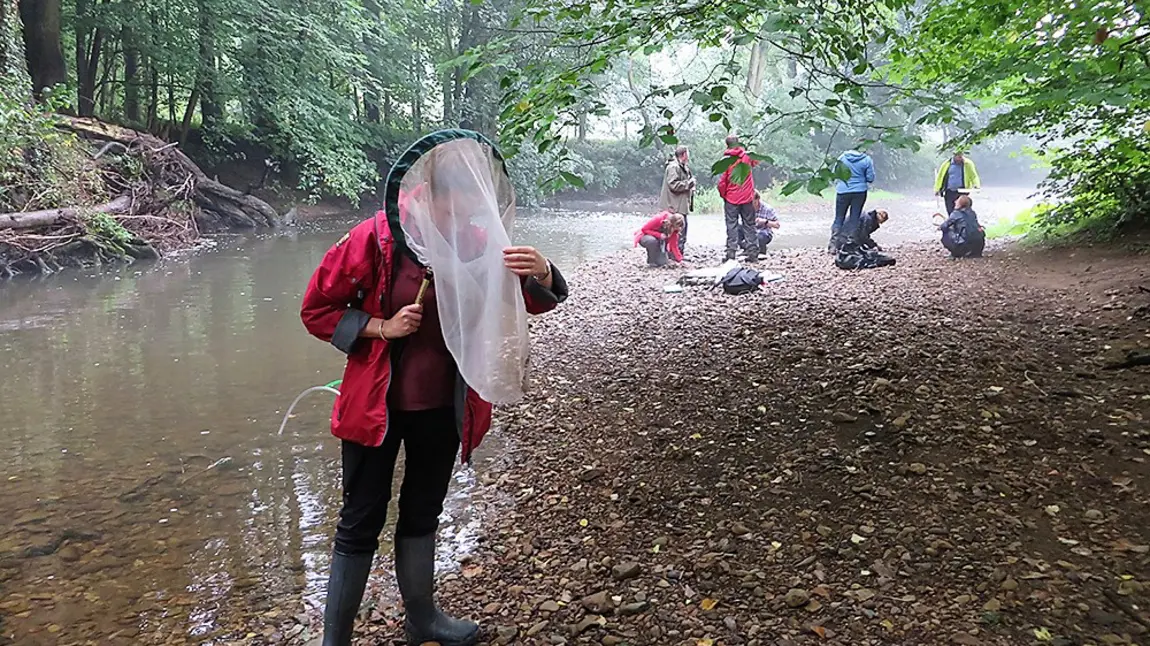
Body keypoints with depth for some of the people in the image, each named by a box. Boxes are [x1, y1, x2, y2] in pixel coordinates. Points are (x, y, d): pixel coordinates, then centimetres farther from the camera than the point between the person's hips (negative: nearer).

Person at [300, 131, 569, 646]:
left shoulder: (475, 242, -7)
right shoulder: (375, 238, -17)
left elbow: (533, 302, -14)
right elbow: (316, 310, -8)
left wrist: (540, 274, -36)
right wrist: (382, 328, -21)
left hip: (443, 407, 4)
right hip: (377, 404, -4)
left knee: (422, 514, 20)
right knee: (361, 524, 5)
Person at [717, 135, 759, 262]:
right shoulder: (747, 156, -1)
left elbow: (722, 181, -9)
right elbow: (756, 162, 22)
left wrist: (723, 195, 5)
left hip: (731, 199, -2)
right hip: (747, 198, 2)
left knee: (732, 226, 2)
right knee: (749, 225, 9)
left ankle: (731, 253, -4)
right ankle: (752, 253, 7)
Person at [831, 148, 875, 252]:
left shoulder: (843, 157, -3)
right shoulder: (867, 160, -7)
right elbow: (870, 178, -3)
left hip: (843, 191, 0)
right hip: (860, 192, 0)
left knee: (839, 218, 8)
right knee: (855, 219, 9)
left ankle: (833, 246, 0)